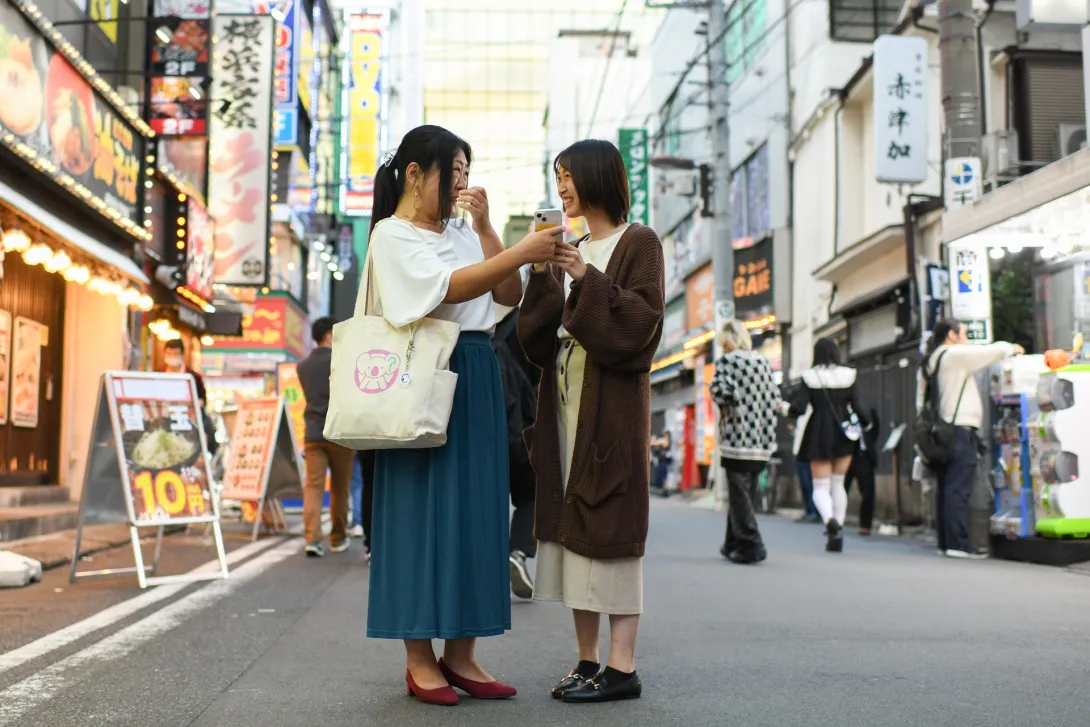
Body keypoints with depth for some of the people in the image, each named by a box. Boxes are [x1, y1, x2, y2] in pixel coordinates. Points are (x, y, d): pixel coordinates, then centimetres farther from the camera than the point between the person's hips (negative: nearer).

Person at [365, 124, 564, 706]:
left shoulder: (462, 234, 19)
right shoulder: (392, 233, -2)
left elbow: (509, 295, 9)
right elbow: (450, 288, -18)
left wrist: (485, 226, 4)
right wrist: (523, 252, -25)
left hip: (475, 378, 7)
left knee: (475, 507, 4)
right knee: (423, 508, -4)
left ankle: (460, 653, 11)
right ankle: (419, 659, 4)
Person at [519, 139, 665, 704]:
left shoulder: (638, 243, 0)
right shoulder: (571, 254, 18)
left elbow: (642, 322, -12)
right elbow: (535, 337, 10)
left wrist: (589, 281, -19)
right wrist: (543, 277, -4)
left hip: (612, 402, -7)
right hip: (566, 401, 7)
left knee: (609, 528, -8)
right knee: (571, 525, 5)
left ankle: (622, 667, -3)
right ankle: (588, 660, 13)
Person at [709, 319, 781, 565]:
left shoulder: (726, 360, -5)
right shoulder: (763, 362, 13)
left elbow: (722, 392, -19)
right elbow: (776, 399, 9)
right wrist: (764, 420, 17)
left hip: (737, 436, -6)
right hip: (762, 439, 6)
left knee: (739, 494, -2)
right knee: (745, 493, 14)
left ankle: (751, 546, -7)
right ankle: (733, 544, 21)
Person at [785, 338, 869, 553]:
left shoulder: (809, 377, -6)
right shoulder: (848, 376, -2)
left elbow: (799, 408, -11)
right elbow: (856, 407, -1)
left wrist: (785, 408, 10)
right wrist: (864, 424, 19)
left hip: (819, 434, -2)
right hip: (844, 434, 2)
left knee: (821, 486, 4)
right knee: (838, 483, 15)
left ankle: (829, 519, -26)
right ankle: (837, 534, 11)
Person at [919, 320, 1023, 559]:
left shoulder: (929, 362, 18)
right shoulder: (954, 354, -7)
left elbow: (921, 401, 15)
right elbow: (994, 351, -4)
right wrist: (1013, 349, 16)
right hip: (960, 430, -9)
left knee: (945, 490, 9)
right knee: (958, 489, -10)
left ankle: (945, 543, 11)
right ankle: (958, 544, -11)